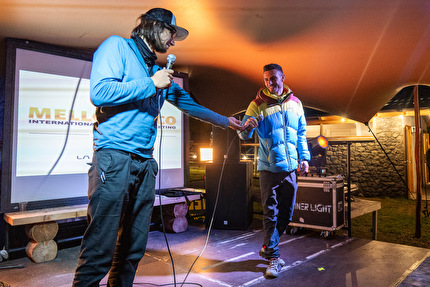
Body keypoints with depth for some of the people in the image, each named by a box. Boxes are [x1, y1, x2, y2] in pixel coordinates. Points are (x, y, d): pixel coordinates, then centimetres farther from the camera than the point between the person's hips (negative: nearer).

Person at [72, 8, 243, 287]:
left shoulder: (159, 70, 23)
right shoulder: (117, 46, 4)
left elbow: (189, 104, 30)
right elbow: (100, 92, -13)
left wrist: (225, 121, 35)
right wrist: (151, 84, -6)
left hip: (145, 162, 7)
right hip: (114, 157, -7)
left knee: (134, 247, 11)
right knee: (100, 250, -7)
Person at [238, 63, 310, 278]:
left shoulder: (295, 103, 8)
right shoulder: (258, 104, -3)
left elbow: (301, 134, 15)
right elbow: (243, 135, -8)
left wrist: (304, 157, 7)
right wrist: (247, 126, -31)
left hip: (290, 168, 4)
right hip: (269, 168, -4)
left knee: (286, 213, 12)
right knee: (271, 214, -2)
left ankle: (268, 248, 31)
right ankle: (273, 257, 12)